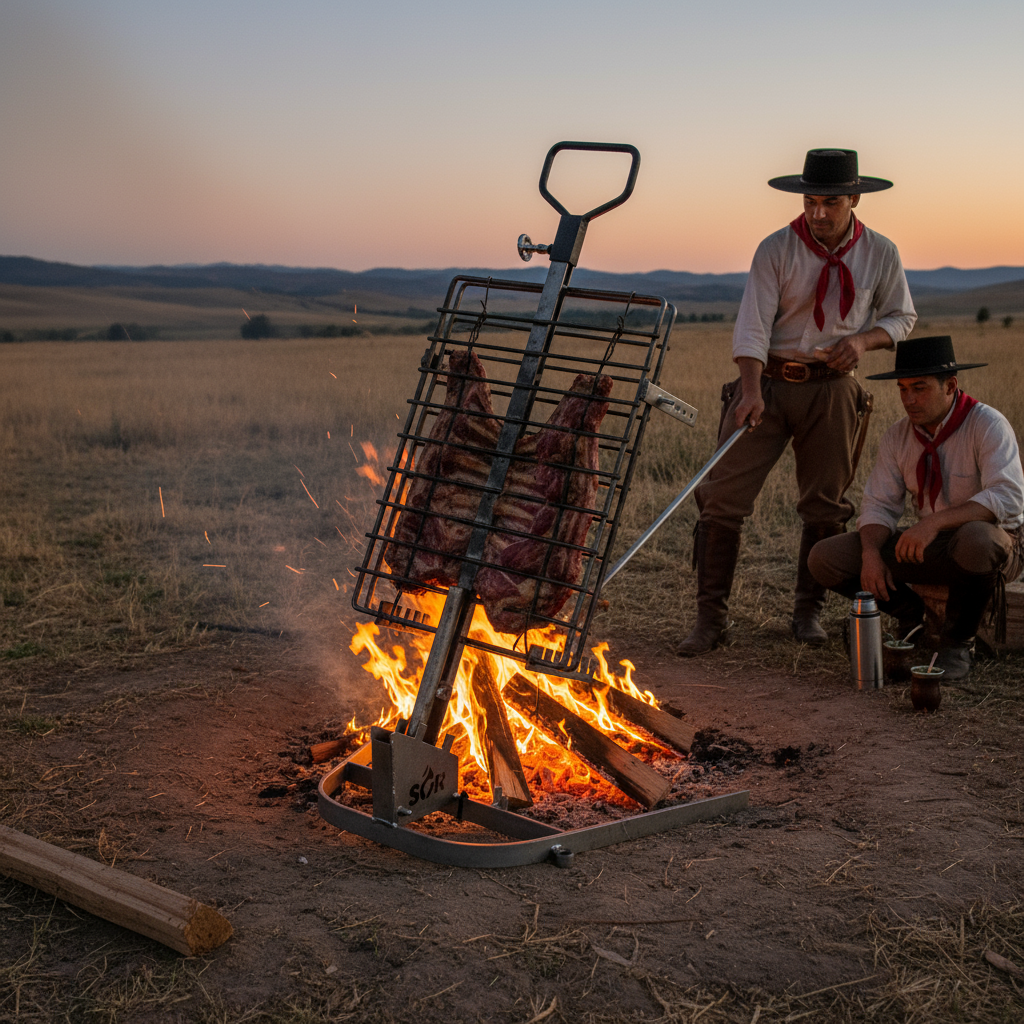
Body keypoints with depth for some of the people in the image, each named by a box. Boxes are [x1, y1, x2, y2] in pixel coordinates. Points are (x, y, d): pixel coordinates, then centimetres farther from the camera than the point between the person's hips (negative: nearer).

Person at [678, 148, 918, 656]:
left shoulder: (881, 254, 2)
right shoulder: (776, 249, -6)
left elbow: (902, 317, 12)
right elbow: (752, 324, -13)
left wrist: (864, 338, -10)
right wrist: (751, 392, -27)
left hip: (832, 388, 2)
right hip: (769, 381, -1)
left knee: (825, 506, 7)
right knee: (722, 496, -8)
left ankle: (808, 612, 24)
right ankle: (711, 618, 1)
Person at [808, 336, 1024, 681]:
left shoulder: (987, 425, -18)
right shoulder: (898, 436, -1)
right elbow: (879, 505, -2)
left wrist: (935, 522, -41)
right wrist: (871, 553, -23)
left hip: (995, 546, -5)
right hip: (926, 546, 5)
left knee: (974, 538, -44)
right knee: (825, 557, -13)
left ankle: (957, 642, -17)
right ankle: (911, 616, 8)